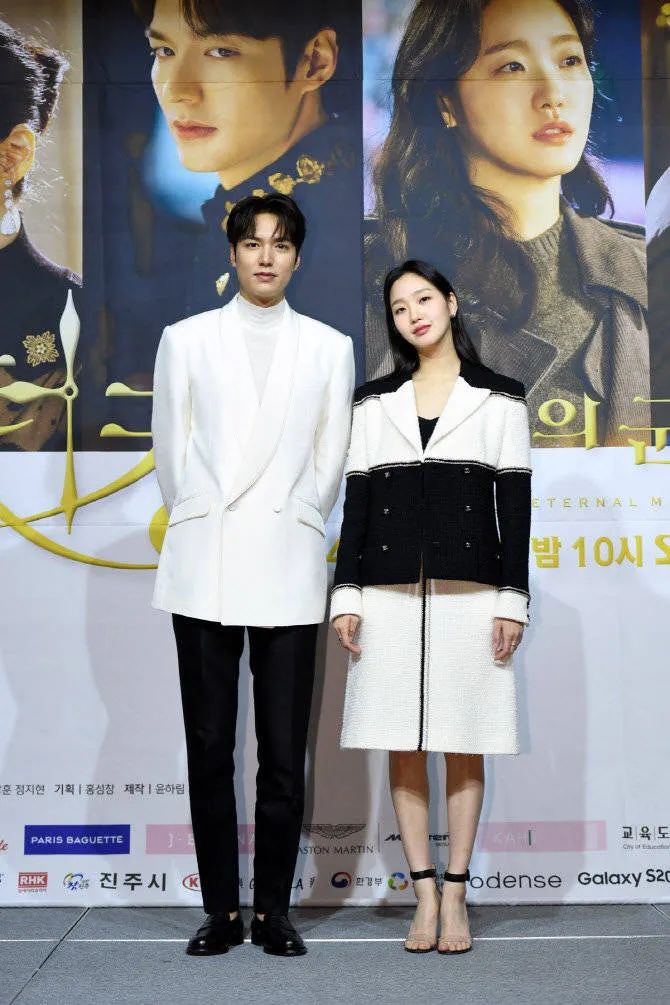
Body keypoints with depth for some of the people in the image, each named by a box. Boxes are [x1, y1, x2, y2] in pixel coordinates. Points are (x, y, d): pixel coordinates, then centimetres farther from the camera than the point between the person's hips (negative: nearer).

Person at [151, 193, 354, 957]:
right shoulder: (186, 341, 9)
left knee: (284, 755, 0)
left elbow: (331, 458, 10)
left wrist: (295, 524, 7)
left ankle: (273, 909, 13)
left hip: (287, 570, 0)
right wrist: (200, 522, 9)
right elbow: (170, 449, 10)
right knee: (209, 749, 4)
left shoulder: (328, 347, 9)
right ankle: (221, 910, 14)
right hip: (204, 569, 0)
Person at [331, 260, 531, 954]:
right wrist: (345, 595, 2)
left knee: (463, 746, 2)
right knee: (403, 747, 2)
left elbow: (514, 504, 3)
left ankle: (455, 894, 11)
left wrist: (512, 599, -4)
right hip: (390, 591, 2)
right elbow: (356, 503, 9)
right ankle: (424, 895, 11)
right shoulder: (373, 402, 11)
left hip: (470, 591, -2)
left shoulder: (499, 399, 6)